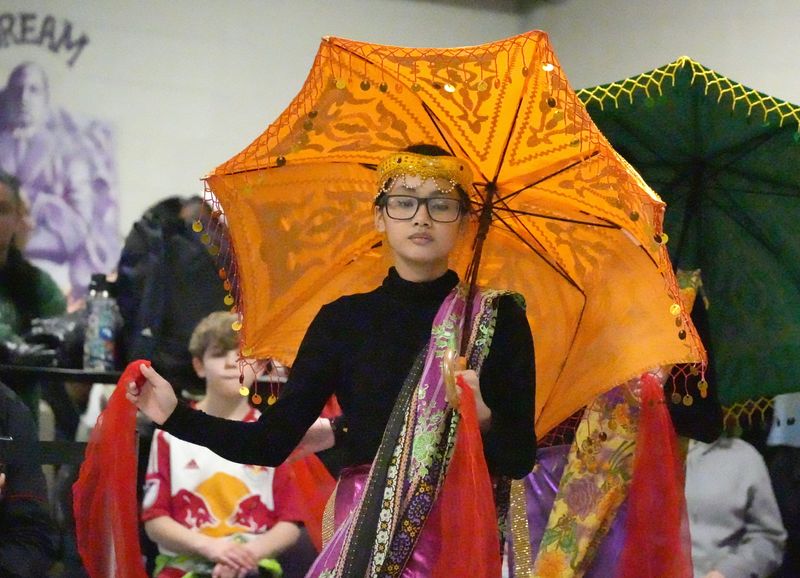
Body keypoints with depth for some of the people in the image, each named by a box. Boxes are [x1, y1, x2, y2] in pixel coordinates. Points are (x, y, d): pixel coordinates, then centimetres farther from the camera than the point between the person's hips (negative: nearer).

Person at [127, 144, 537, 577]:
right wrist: (177, 417, -8)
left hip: (461, 537, -1)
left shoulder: (498, 318, -1)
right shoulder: (344, 320, 4)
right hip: (361, 536, 2)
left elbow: (520, 459, -4)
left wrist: (485, 420, -24)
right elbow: (274, 442, 0)